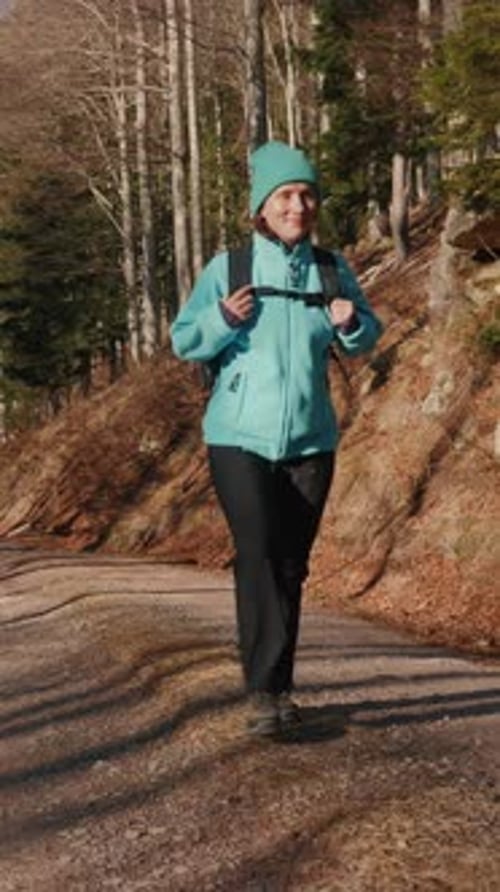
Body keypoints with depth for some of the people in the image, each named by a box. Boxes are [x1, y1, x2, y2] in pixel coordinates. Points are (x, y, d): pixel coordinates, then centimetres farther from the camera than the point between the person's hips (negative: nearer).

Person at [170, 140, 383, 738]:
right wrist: (222, 319, -21)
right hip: (240, 438, -3)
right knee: (256, 557, -15)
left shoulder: (332, 270, 2)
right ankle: (265, 690, -12)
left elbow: (365, 339, 12)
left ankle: (278, 685, 18)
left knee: (291, 566, 7)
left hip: (310, 442, 3)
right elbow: (183, 341, -2)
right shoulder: (229, 267, -6)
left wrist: (352, 324, -10)